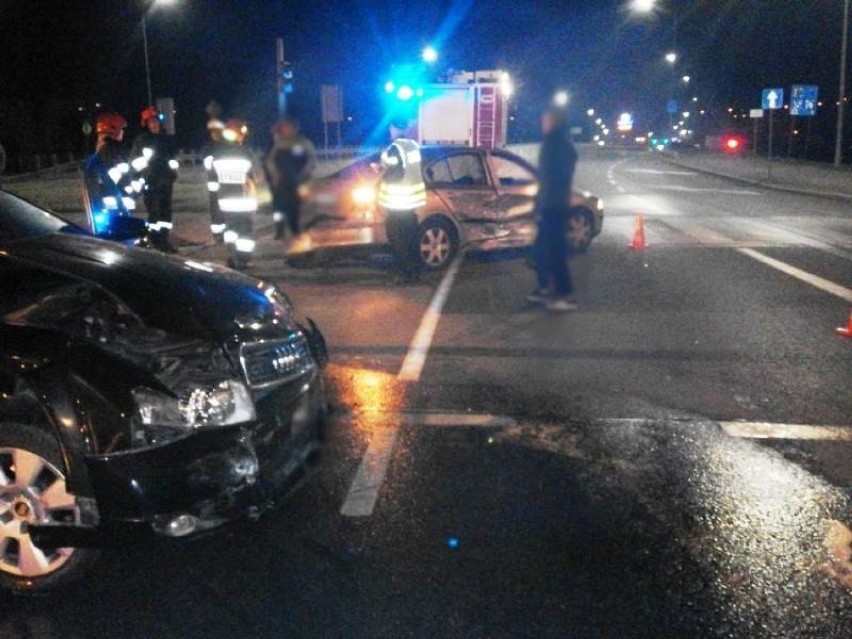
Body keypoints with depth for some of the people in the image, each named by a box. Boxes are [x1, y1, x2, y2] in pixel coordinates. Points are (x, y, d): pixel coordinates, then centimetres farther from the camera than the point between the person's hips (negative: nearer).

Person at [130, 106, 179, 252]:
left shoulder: (166, 139, 13)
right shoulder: (141, 140, -1)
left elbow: (172, 158, 23)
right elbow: (135, 161, -2)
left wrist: (173, 173, 16)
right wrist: (141, 177, -9)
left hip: (165, 181, 5)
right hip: (150, 182, -5)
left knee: (166, 211, 5)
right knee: (154, 212, -6)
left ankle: (164, 240, 12)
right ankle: (155, 242, -2)